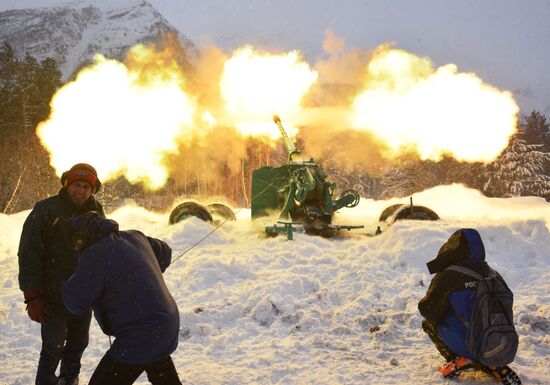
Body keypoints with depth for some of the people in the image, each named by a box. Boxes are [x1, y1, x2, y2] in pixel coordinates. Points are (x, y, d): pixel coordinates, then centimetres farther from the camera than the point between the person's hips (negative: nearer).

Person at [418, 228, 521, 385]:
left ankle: (459, 360, 0)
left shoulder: (447, 277, -8)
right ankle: (496, 367, 13)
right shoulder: (493, 275, 7)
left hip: (475, 350, -5)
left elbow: (427, 309, 1)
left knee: (428, 323, 16)